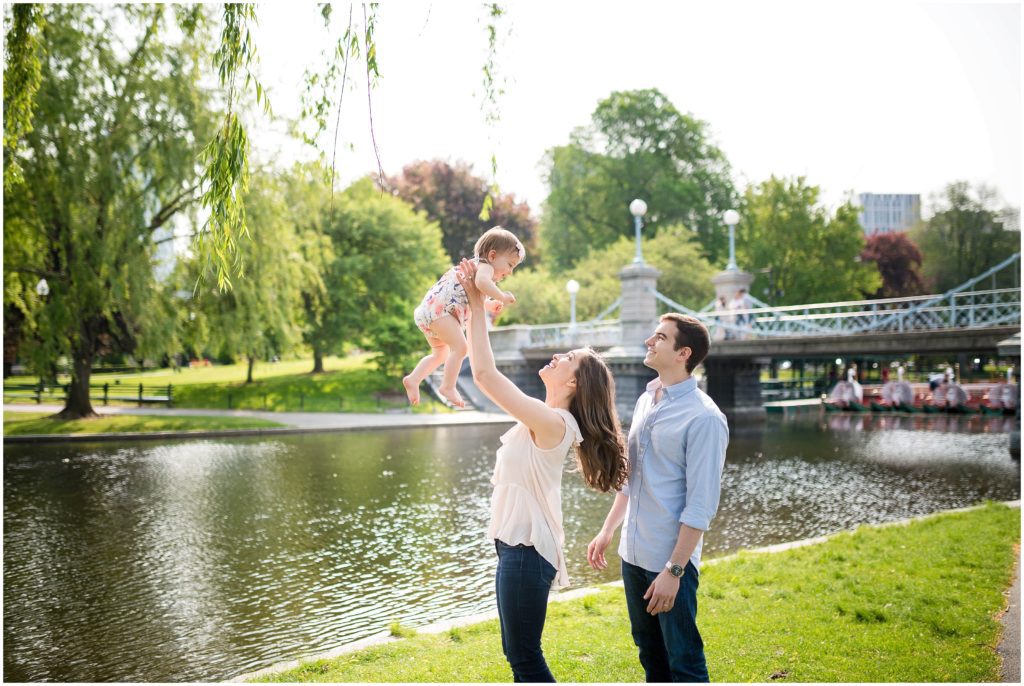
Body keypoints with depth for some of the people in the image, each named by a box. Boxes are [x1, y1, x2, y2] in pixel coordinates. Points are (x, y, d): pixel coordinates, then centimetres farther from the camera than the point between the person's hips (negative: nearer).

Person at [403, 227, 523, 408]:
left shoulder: (475, 267, 26)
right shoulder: (485, 266, -6)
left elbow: (469, 297, 36)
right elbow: (481, 282, -31)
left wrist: (489, 305, 27)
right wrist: (501, 297, -19)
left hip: (427, 309, 11)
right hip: (440, 309, -11)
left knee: (441, 353, 22)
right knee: (459, 347, -15)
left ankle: (413, 379, 18)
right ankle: (448, 387, -15)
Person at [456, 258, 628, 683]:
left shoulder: (553, 422, -21)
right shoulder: (547, 420, 6)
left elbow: (485, 374, -28)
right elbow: (487, 372, 12)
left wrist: (476, 304, -20)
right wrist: (475, 304, 7)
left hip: (526, 549, -10)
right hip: (516, 543, 10)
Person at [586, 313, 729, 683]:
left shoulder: (704, 418, -17)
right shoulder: (645, 401, 8)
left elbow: (701, 506, -19)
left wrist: (674, 570, -20)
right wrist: (607, 531, 16)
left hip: (670, 560, -8)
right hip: (633, 554, 8)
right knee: (650, 653, 20)